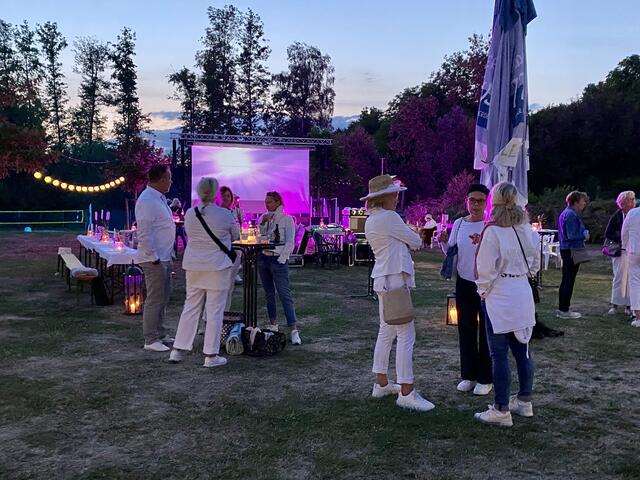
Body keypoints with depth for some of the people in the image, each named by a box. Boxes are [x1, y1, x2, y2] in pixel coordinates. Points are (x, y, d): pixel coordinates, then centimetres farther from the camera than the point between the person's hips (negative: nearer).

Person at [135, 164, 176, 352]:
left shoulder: (160, 199, 14)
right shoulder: (147, 201, -17)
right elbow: (144, 233, -22)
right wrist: (153, 257, -20)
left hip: (164, 257, 10)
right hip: (155, 259, -10)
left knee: (163, 297, 17)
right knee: (155, 299, -4)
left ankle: (160, 334, 29)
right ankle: (150, 340, 5)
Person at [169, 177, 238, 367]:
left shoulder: (189, 214, -1)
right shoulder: (225, 215, -10)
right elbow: (236, 235, 6)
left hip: (194, 266, 4)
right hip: (217, 267, -4)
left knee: (190, 307, 14)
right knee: (215, 310, 2)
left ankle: (178, 350, 18)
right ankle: (211, 355, 5)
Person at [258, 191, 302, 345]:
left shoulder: (286, 219, -3)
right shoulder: (264, 217, 11)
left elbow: (290, 242, -7)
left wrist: (282, 259, -13)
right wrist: (263, 223, -8)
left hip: (278, 260, -6)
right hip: (263, 258, 6)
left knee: (285, 295, -11)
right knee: (269, 294, 11)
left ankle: (294, 330, -14)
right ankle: (273, 325, 20)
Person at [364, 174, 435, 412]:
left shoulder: (370, 221, 14)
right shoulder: (389, 217, -15)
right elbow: (416, 242, -5)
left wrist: (404, 243, 6)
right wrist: (412, 241, 15)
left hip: (382, 279, 10)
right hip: (395, 279, -10)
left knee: (386, 332, 16)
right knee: (406, 335, -7)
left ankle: (381, 383, 25)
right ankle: (406, 392, -5)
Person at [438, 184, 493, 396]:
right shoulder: (458, 224, 3)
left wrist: (481, 244, -33)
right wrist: (444, 242, -9)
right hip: (464, 283, 5)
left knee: (486, 330, 5)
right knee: (466, 329, 11)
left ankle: (485, 378, 15)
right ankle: (468, 375, 23)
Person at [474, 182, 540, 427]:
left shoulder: (492, 231, -15)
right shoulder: (526, 228, 5)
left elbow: (486, 270, -13)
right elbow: (535, 261, 14)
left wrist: (483, 291, 1)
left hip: (499, 296, -7)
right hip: (523, 294, 7)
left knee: (499, 354, -1)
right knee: (522, 349, 15)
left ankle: (501, 410, 4)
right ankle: (524, 401, 26)